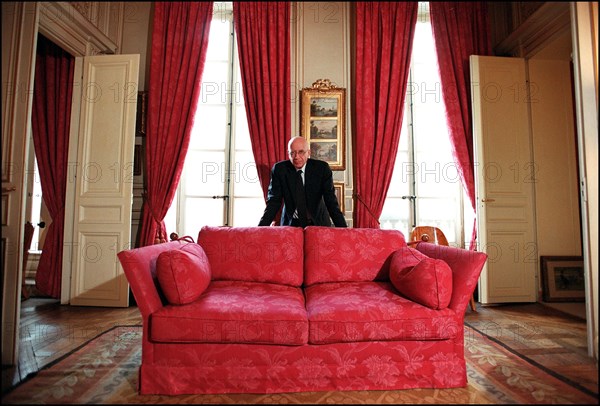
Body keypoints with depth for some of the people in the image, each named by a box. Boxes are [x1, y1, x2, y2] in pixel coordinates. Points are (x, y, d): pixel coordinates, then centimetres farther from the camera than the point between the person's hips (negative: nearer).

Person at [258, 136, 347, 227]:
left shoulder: (322, 168, -9)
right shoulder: (279, 169, -7)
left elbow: (331, 201, -10)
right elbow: (273, 201, -7)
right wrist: (261, 228, -19)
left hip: (318, 223, 1)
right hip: (290, 223, 0)